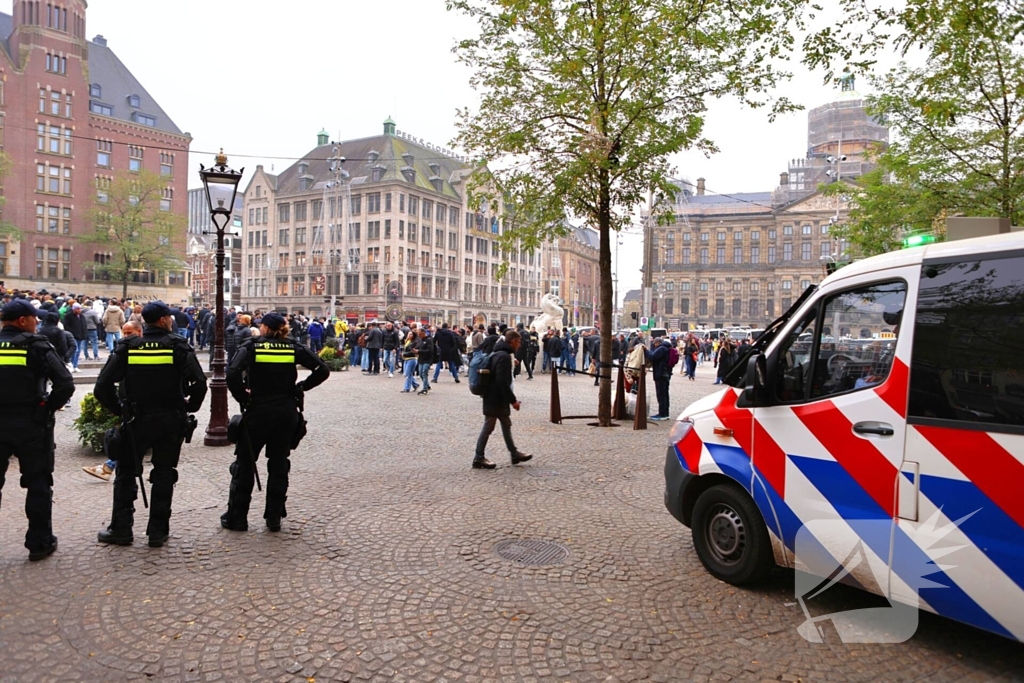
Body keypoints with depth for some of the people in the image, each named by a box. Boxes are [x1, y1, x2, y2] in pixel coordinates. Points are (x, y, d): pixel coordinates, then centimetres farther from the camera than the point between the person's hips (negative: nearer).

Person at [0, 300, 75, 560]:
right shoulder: (36, 346, -9)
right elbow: (66, 383, -18)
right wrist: (51, 406, -4)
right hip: (31, 424, -4)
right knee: (38, 483, 7)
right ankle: (40, 542, 14)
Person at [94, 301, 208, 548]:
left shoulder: (127, 346, -2)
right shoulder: (178, 345, -7)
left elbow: (102, 386, -8)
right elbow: (199, 382, -17)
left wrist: (118, 409, 5)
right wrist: (189, 406, -1)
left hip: (137, 419, 1)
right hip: (170, 420, -1)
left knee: (126, 473, 16)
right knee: (164, 474, 10)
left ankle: (121, 529, 19)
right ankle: (158, 531, 14)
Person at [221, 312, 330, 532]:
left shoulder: (251, 346, -5)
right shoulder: (293, 347, 2)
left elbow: (232, 374, -20)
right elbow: (322, 370, -4)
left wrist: (242, 397, -7)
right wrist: (300, 388, 2)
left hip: (258, 411, -2)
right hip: (287, 413, 3)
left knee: (245, 463, 11)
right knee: (279, 464, 12)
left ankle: (236, 518, 17)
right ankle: (274, 518, 17)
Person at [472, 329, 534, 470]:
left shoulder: (499, 354, 12)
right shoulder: (504, 356, -20)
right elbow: (502, 382, -26)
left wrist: (510, 398, 19)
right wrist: (513, 400, -20)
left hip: (496, 398, 10)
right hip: (495, 399, -10)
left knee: (506, 425, 16)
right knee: (488, 428, -1)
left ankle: (514, 454, 26)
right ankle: (478, 458, 8)